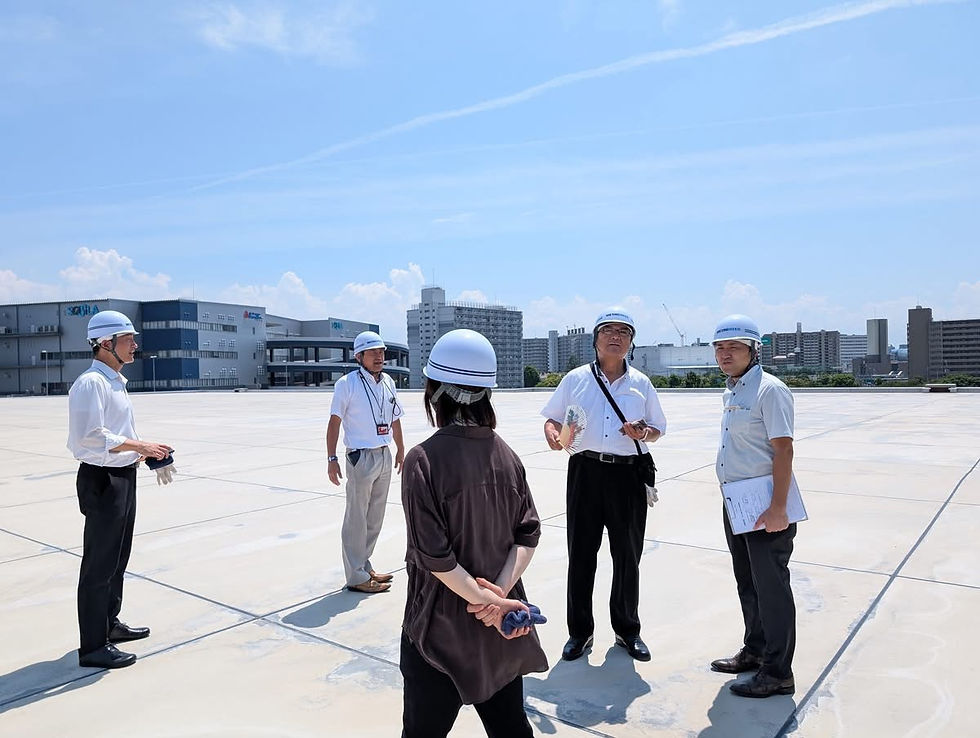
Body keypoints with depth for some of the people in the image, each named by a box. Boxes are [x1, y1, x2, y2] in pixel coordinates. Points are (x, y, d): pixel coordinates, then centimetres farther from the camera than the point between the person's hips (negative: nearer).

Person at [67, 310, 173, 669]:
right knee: (99, 564, -1)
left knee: (117, 559, 21)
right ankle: (93, 646, 10)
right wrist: (139, 445, -22)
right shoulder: (91, 382, -17)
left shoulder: (115, 381, 14)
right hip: (102, 480, -10)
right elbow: (92, 436, -25)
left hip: (124, 478, 10)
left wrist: (147, 451, 7)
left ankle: (109, 623, 36)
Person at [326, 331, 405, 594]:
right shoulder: (347, 384, -10)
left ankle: (364, 566, 29)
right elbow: (335, 421, -10)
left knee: (375, 517, 15)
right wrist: (332, 459, -14)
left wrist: (400, 450, 22)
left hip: (385, 456, 7)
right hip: (361, 458, -7)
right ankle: (356, 577, 10)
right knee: (356, 519, 0)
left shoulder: (388, 382, 9)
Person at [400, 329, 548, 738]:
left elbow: (434, 556, -21)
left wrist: (490, 601, -13)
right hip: (505, 628, 5)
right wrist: (500, 592, -11)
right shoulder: (505, 455, -2)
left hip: (442, 628, -5)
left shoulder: (424, 459, -19)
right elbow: (528, 534, -3)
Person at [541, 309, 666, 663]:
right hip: (585, 471, -1)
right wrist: (553, 434, -13)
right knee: (580, 554, 5)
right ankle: (579, 632, 20)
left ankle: (627, 630, 28)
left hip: (629, 475, 1)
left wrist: (643, 432, -8)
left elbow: (658, 429, 15)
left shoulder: (641, 383, 10)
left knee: (628, 555, 9)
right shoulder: (575, 379, 6)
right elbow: (553, 419, 10)